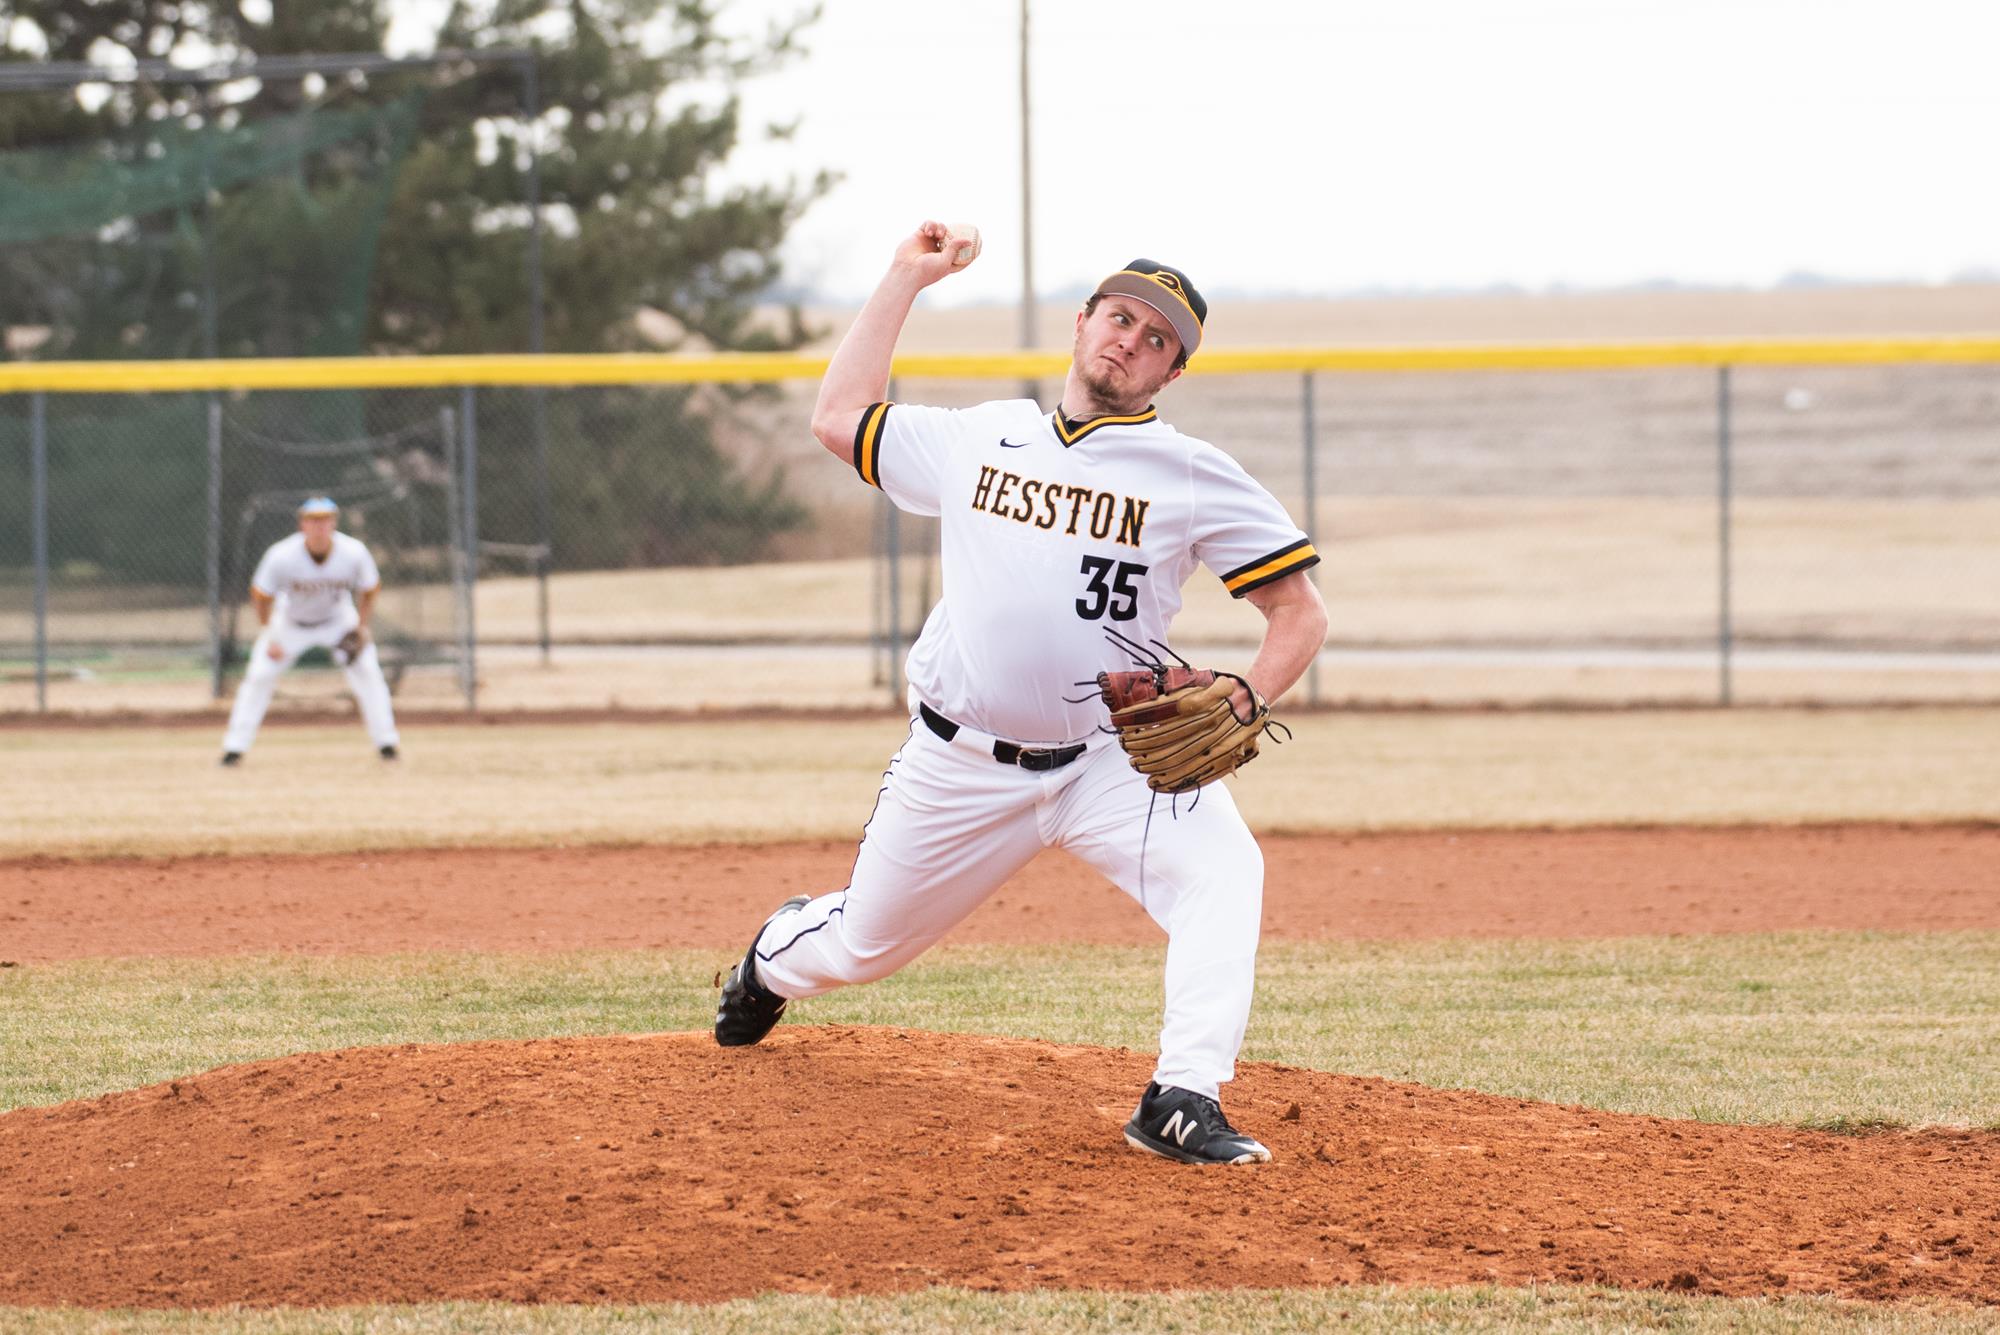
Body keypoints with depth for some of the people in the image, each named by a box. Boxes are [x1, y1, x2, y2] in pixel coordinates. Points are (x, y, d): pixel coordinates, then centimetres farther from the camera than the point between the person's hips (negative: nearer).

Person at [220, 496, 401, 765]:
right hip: (291, 620, -1)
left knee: (367, 670, -11)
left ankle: (386, 742, 1)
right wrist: (269, 637, -14)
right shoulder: (282, 556, -32)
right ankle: (234, 748, 3)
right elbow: (261, 594, -15)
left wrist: (361, 626, -16)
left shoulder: (354, 552, -28)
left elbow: (370, 589, -8)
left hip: (337, 617, 1)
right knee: (259, 675, -7)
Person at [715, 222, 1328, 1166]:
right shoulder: (977, 440, 7)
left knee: (1220, 867, -32)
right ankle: (776, 955, 53)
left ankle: (1182, 1104, -36)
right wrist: (906, 280, 13)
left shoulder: (1193, 476, -3)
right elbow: (839, 419, 13)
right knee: (857, 948, 15)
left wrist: (1240, 705, -21)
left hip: (1109, 760, -2)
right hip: (958, 766, 2)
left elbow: (1299, 610, -3)